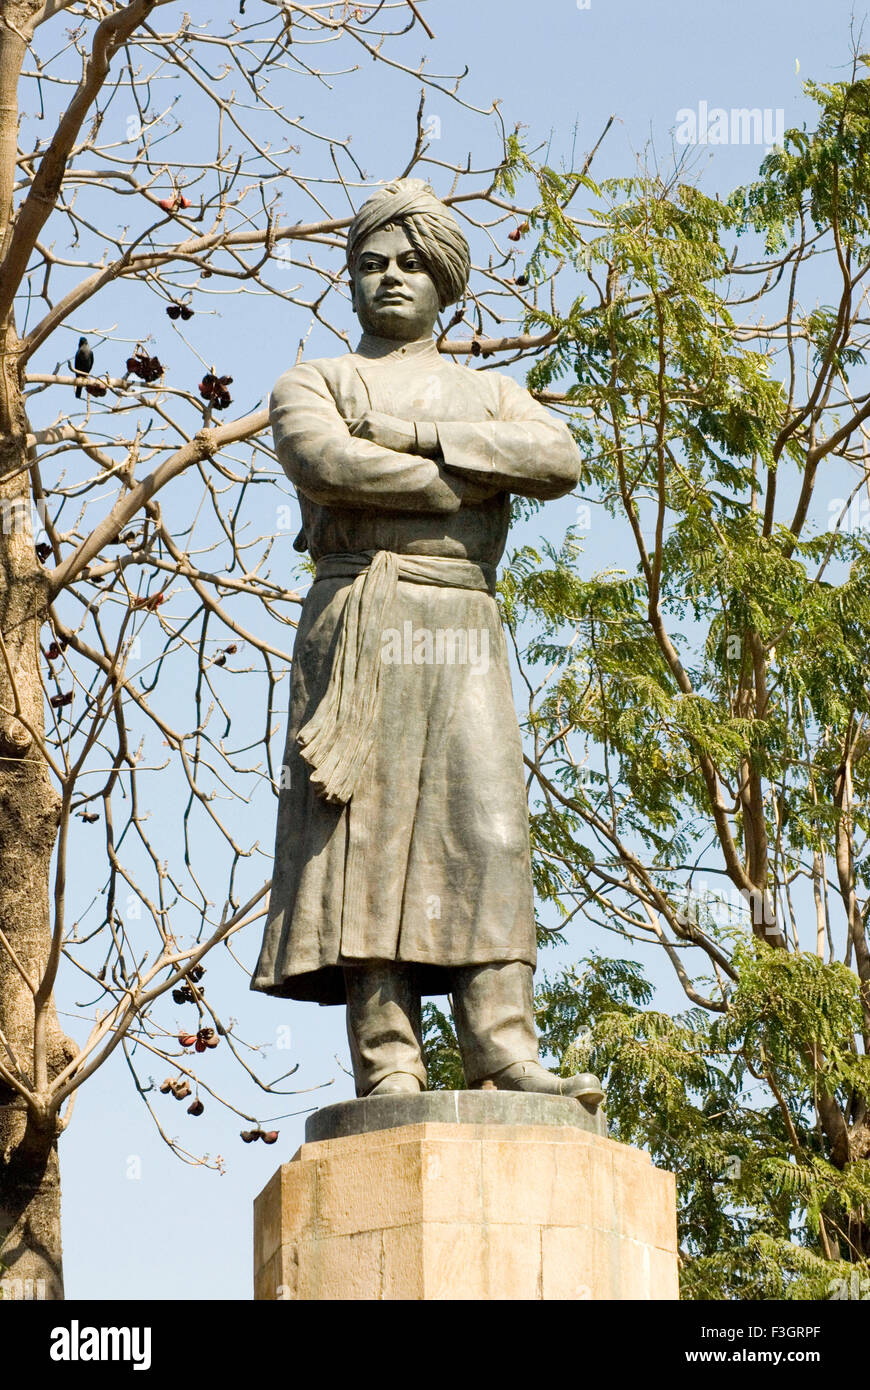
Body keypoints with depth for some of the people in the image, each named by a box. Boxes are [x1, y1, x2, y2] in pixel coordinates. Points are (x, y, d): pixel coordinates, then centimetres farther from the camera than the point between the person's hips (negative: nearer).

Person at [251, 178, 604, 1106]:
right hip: (356, 627, -2)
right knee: (364, 834, -12)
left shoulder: (493, 396, 24)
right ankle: (387, 1074, -18)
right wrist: (479, 477, -3)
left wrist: (412, 434, -5)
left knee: (485, 829, -13)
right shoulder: (313, 385, 16)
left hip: (463, 636, 2)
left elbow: (558, 460, 1)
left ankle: (503, 1050, -22)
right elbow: (330, 464, -8)